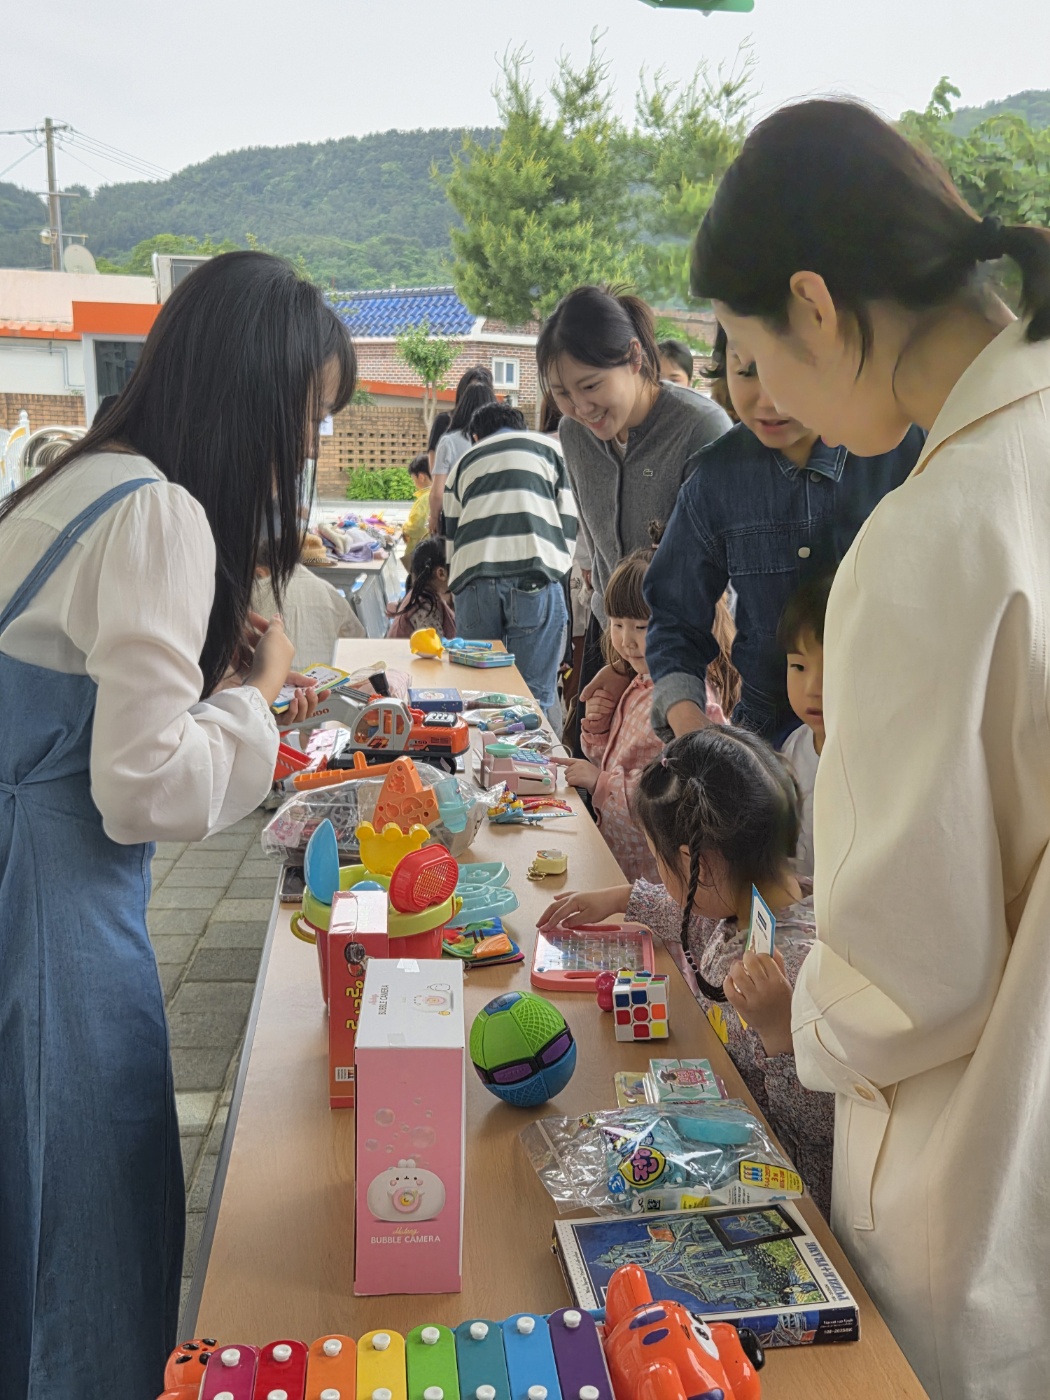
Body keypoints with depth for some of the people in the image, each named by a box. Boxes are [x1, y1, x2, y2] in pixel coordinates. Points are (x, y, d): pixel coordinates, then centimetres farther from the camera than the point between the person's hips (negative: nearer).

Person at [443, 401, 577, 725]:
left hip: (473, 579, 2)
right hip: (534, 576, -2)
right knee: (537, 696, -2)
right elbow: (569, 521, 15)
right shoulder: (549, 448, 25)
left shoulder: (463, 462, 30)